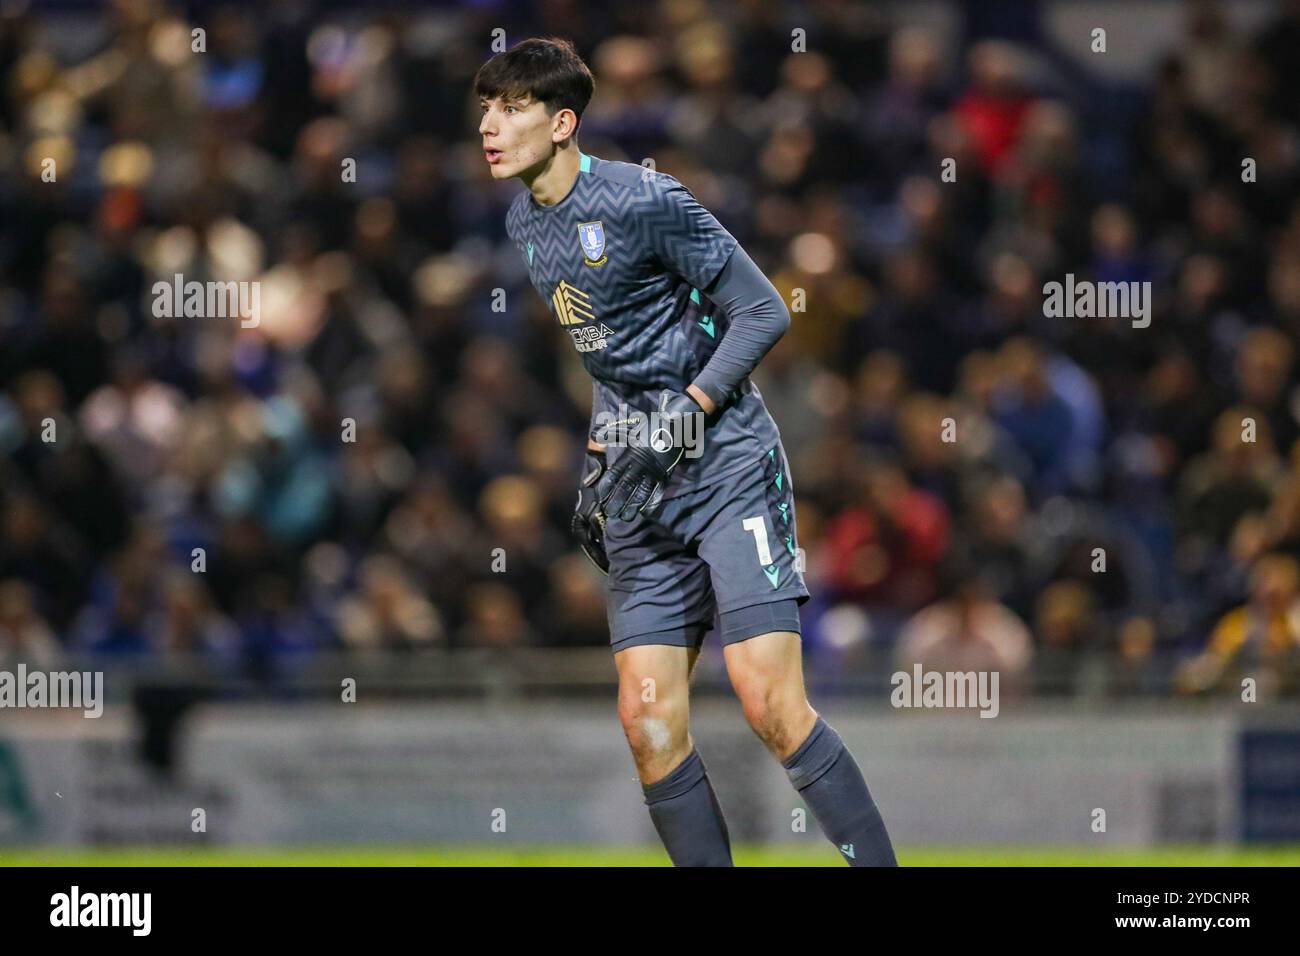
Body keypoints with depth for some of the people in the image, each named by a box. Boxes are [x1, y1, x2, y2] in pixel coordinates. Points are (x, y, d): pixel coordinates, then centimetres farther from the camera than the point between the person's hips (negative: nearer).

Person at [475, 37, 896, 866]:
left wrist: (687, 412, -17)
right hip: (637, 494, 8)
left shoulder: (644, 201, -13)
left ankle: (876, 861, -11)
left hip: (728, 464, -8)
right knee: (648, 722, -1)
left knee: (771, 706, -17)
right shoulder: (524, 226, 11)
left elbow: (763, 312, -10)